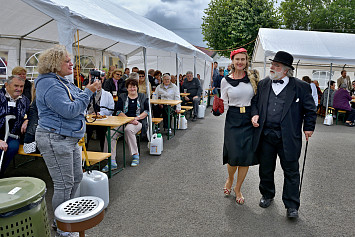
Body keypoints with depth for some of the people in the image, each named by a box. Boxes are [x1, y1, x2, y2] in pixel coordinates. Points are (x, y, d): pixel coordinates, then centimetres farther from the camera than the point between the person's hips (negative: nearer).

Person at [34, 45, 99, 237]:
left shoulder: (63, 82, 16)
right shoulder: (49, 84, -17)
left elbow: (78, 98, 22)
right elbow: (69, 110, -24)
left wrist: (91, 88, 5)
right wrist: (88, 92, -17)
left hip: (70, 138, 10)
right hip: (55, 140, -10)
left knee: (76, 177, 17)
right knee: (64, 184, -2)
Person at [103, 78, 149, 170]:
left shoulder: (143, 97, 15)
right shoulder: (122, 97, 15)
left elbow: (147, 111, 6)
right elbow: (118, 111, 3)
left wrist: (137, 118, -10)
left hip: (138, 122, -2)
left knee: (128, 129, -37)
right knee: (110, 133, -26)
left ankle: (135, 155, -22)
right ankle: (112, 161, -26)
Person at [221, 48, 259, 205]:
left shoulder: (253, 78, 5)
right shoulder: (225, 81, 2)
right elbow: (224, 104, 8)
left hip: (249, 120, 2)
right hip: (233, 120, -1)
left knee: (246, 156, 3)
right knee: (234, 155, -7)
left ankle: (238, 188, 24)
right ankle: (230, 178, 29)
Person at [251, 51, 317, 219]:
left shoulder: (301, 87, 0)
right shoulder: (263, 84, 9)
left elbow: (310, 109, 6)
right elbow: (254, 102, 17)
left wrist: (308, 128, 3)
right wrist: (255, 114, 0)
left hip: (288, 137, -3)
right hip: (266, 135, 3)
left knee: (291, 171, 6)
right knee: (265, 169, 15)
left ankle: (291, 205, 20)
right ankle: (267, 195, 37)